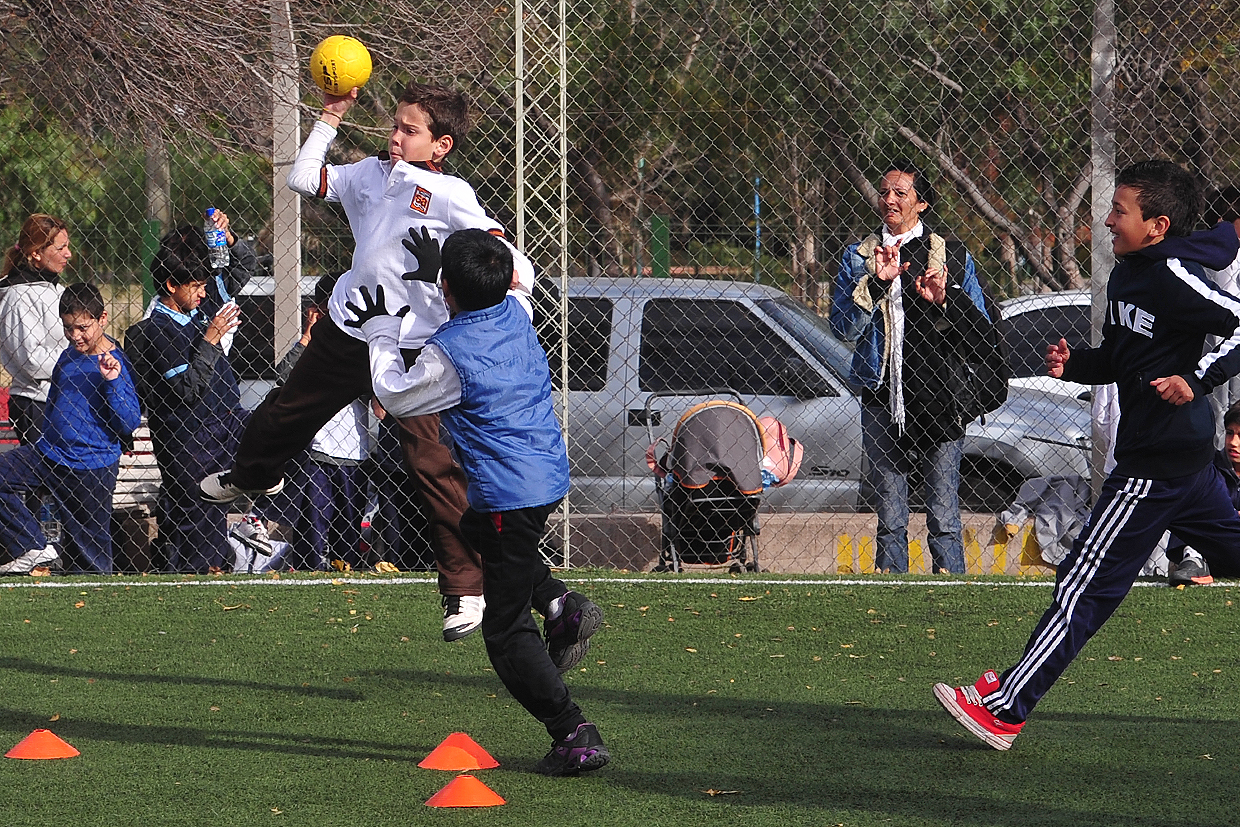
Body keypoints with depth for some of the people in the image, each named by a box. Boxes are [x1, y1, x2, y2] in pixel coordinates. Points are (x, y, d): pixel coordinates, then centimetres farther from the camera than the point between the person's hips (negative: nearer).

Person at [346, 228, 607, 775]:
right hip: (550, 475, 8)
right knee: (472, 528, 35)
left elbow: (396, 397, -4)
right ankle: (559, 602, 15)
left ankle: (575, 735, -8)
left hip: (508, 495, -8)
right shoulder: (515, 313, 2)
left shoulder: (450, 355, -20)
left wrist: (380, 334, 8)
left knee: (507, 632, -2)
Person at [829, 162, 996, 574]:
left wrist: (943, 301, -10)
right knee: (889, 522, 4)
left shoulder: (952, 257, 8)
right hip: (881, 398, 2)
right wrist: (874, 283, -12)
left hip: (938, 400, -2)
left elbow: (981, 332, 6)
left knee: (944, 520, -4)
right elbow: (843, 327, 0)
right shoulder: (858, 257, 12)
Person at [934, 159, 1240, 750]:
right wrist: (1074, 364, 3)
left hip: (1156, 464, -10)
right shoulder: (1125, 276, 11)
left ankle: (1003, 710, -5)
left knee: (1085, 585, -7)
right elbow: (1118, 359, 21)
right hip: (1190, 459, 10)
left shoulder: (1172, 277, -17)